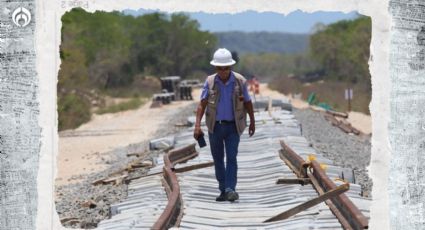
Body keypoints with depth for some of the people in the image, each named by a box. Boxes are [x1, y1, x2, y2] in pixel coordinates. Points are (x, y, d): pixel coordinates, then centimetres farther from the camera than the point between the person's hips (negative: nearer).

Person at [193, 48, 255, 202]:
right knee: (218, 159, 9)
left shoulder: (240, 81, -5)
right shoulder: (210, 82, -4)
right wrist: (197, 125, -17)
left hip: (233, 127, -2)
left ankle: (230, 189, -16)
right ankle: (223, 190, 19)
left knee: (231, 157, -12)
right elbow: (202, 104, -7)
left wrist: (252, 122, 13)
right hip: (215, 126, 2)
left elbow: (248, 103, 6)